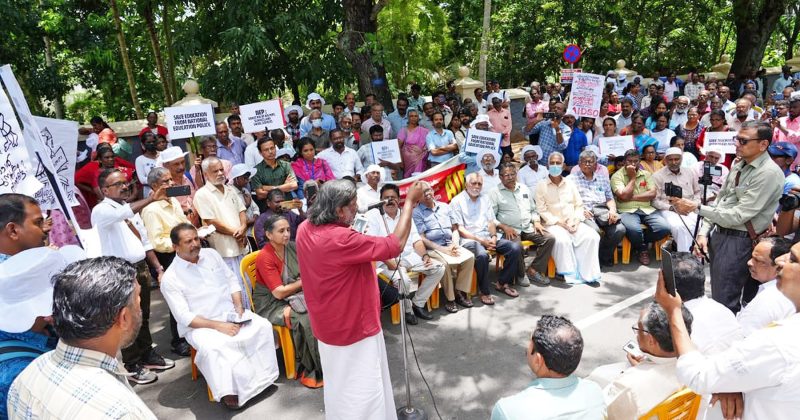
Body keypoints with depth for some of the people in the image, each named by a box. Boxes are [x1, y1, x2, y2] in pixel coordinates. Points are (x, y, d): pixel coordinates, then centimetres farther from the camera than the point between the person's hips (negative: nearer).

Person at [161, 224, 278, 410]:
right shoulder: (170, 278, -9)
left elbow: (232, 280, 10)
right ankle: (230, 392, -21)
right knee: (212, 347, -36)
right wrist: (218, 326, -23)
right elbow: (184, 317, -14)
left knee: (263, 326, -18)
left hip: (231, 314, 5)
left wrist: (239, 307, -6)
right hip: (200, 325, -4)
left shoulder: (211, 254, 5)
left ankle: (262, 376, -10)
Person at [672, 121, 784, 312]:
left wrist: (696, 208, -21)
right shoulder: (739, 166, 8)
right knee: (717, 293, 20)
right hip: (719, 234, 8)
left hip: (739, 242, -8)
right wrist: (704, 232, 2)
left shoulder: (769, 174, -18)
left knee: (725, 302, 0)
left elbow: (738, 216, -21)